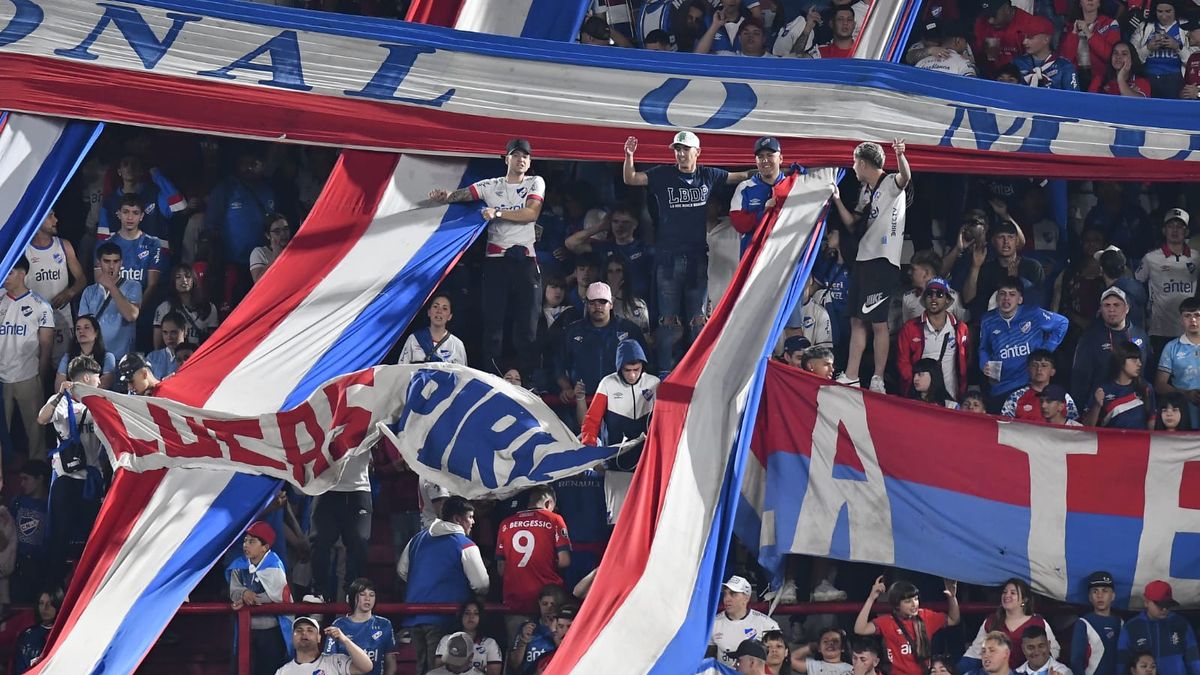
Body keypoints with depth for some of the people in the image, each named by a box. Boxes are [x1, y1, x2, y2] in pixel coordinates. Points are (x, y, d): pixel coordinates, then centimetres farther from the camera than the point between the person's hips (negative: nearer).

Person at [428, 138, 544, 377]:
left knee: (527, 325, -3)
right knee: (493, 321, -2)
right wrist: (445, 196, -21)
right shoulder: (490, 186, 12)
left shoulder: (535, 183, 8)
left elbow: (531, 213, -7)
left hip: (525, 260, -1)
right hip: (496, 260, 1)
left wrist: (498, 213, -14)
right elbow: (461, 195, 1)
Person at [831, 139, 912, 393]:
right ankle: (851, 377, 13)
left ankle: (878, 380, -5)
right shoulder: (866, 190, 20)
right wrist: (837, 200, 16)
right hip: (863, 259, 9)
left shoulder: (891, 183, -6)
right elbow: (853, 224, 26)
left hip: (883, 261, -9)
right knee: (857, 320, 9)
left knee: (878, 322, -9)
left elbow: (905, 177, -30)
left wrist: (900, 155, -50)